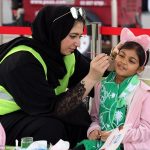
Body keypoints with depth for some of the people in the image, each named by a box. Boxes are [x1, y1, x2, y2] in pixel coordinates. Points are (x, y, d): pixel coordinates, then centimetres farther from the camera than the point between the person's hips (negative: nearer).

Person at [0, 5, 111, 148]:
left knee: (80, 115, -13)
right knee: (51, 128, -30)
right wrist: (91, 78, -33)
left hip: (36, 112, 7)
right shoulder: (22, 61, -29)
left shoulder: (65, 52, -6)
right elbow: (52, 109, -30)